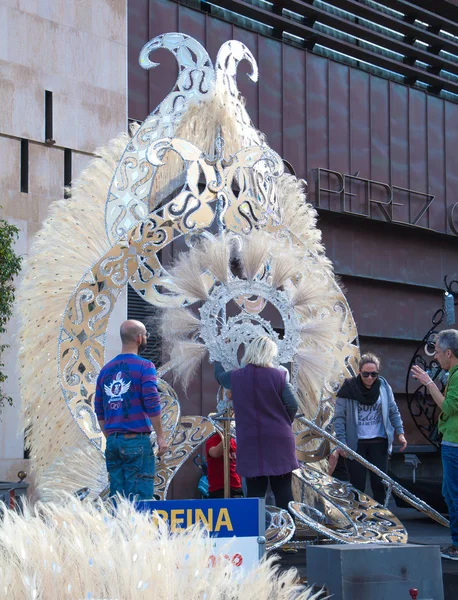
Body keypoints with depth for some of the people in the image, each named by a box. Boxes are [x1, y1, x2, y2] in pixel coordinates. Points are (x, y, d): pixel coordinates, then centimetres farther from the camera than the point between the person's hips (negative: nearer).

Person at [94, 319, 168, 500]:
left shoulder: (106, 369, 12)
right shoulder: (144, 367, -5)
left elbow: (99, 410, 14)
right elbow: (152, 404, -13)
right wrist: (161, 437, -7)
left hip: (113, 441, 6)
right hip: (137, 441, -6)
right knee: (139, 496, -5)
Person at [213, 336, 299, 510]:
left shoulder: (236, 377, 2)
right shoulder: (278, 375, -6)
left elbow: (219, 376, 25)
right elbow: (292, 405, -8)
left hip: (251, 441, 2)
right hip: (278, 439, -2)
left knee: (255, 490, 4)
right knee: (283, 490, 3)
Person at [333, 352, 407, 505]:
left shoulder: (384, 386, 0)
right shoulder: (348, 389, -8)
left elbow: (393, 412, 9)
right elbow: (339, 418, -6)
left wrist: (400, 433, 0)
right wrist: (341, 442, -13)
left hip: (379, 443, 2)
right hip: (356, 444, -2)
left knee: (379, 483, 5)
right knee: (357, 485, 2)